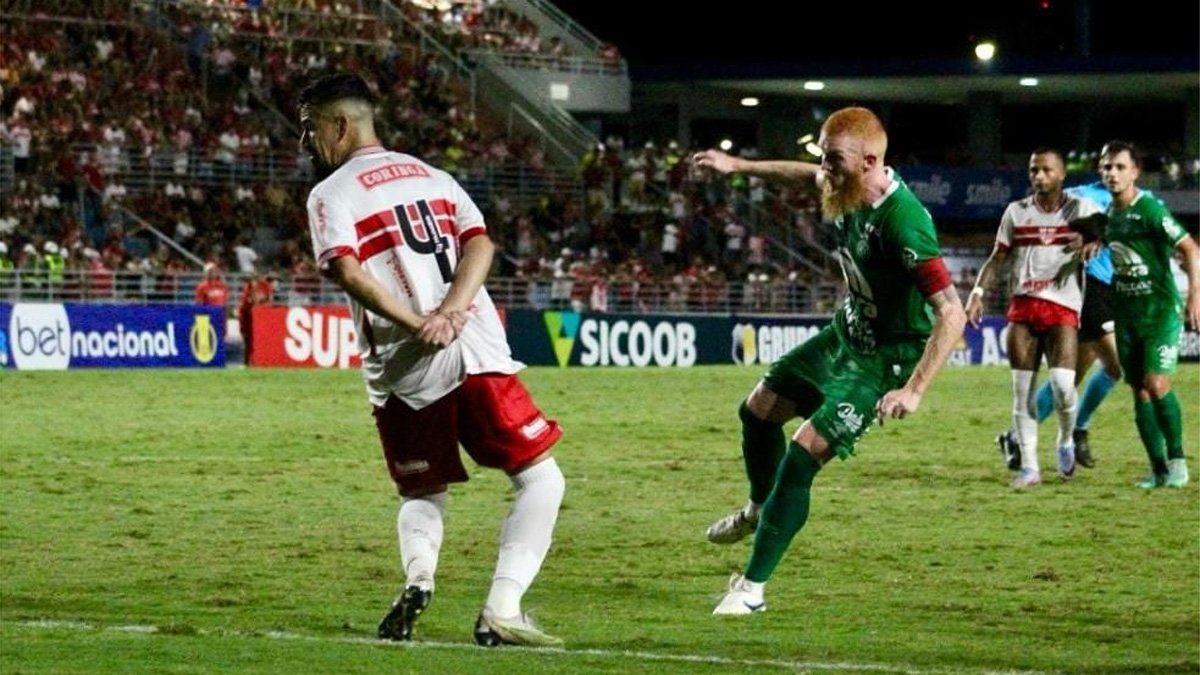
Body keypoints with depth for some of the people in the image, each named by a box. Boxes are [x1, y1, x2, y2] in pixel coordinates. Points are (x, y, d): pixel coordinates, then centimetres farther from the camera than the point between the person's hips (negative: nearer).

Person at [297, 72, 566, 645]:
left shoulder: (331, 195, 6)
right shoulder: (431, 176, 19)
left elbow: (348, 272, -12)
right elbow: (480, 243, 3)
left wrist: (418, 327, -14)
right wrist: (450, 313, -10)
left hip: (402, 372, -1)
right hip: (477, 354, 1)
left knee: (421, 493, 19)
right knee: (540, 477, 7)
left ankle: (417, 576, -12)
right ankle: (500, 611, -9)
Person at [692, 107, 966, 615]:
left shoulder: (902, 221, -34)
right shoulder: (848, 191, -10)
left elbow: (951, 315, -36)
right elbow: (807, 174, 18)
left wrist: (913, 391, -40)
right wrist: (738, 166, 23)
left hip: (884, 359, -9)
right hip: (847, 331, 9)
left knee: (801, 458, -16)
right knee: (758, 410, 22)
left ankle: (752, 587, -4)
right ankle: (760, 509, 50)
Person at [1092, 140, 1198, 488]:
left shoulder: (1150, 209, -15)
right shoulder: (1108, 212, 7)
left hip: (1160, 309, -7)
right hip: (1126, 312, 7)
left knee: (1157, 384, -17)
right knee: (1139, 391, 4)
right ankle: (1159, 469, 10)